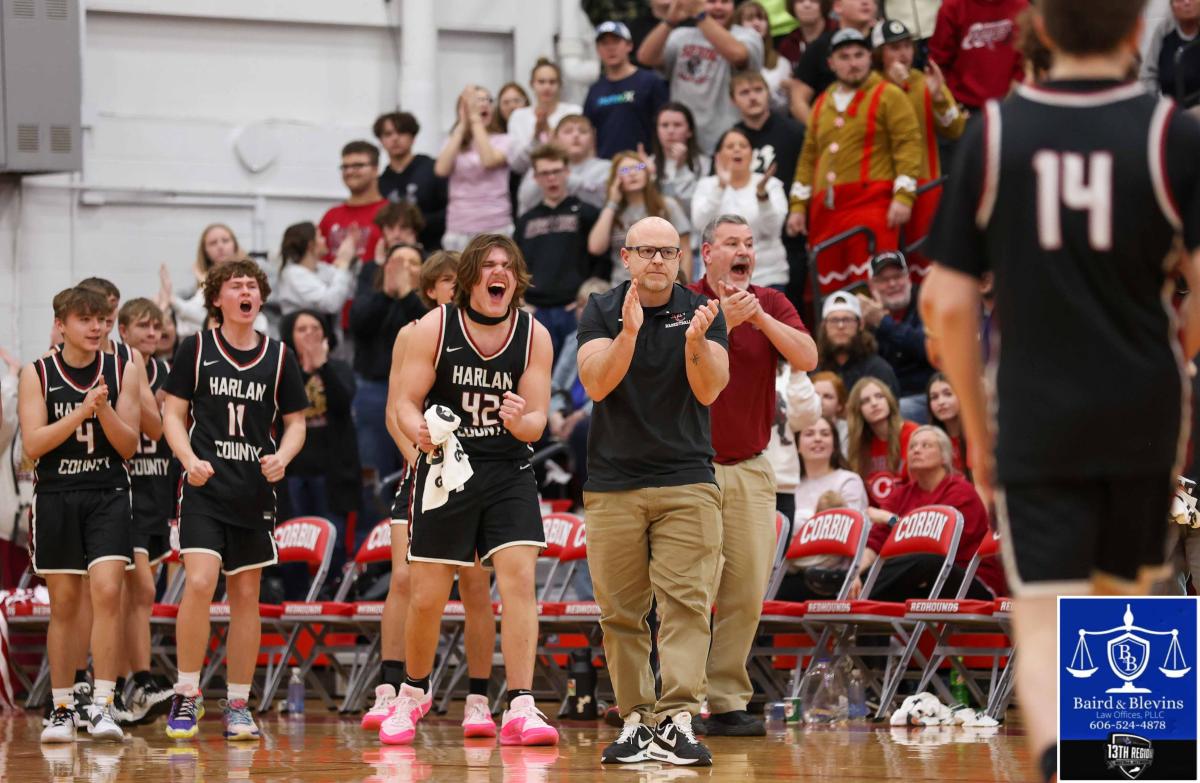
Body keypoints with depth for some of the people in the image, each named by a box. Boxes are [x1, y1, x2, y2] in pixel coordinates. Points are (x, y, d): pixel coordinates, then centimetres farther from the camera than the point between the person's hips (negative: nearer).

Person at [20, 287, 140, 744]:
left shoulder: (122, 372, 3)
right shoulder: (37, 375, 0)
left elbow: (129, 445, 1)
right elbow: (32, 445, -8)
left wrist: (104, 410, -17)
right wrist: (80, 412, -19)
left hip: (108, 496, 0)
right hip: (56, 497, 0)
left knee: (107, 593, -15)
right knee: (64, 605, 4)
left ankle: (101, 706, -14)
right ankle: (61, 710, 13)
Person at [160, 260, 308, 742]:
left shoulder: (279, 357, 7)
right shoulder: (196, 349, 2)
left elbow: (295, 422, 13)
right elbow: (173, 413, 4)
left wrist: (282, 457, -7)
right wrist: (190, 459, -13)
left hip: (255, 493, 3)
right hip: (204, 487, -3)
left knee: (246, 595, 6)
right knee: (199, 581, -18)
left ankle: (238, 705, 14)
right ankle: (186, 697, -7)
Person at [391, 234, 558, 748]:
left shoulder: (533, 335, -2)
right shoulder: (434, 328, -5)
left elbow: (537, 422, -2)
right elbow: (406, 403, -4)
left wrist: (520, 421, -26)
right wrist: (420, 432, -27)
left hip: (509, 472, 1)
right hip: (445, 468, -1)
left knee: (519, 578, -16)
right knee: (427, 596, 3)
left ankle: (520, 710, -17)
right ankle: (413, 694, 29)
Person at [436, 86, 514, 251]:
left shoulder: (502, 141, 5)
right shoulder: (454, 143, 13)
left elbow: (489, 160, -15)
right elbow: (442, 169, -6)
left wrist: (475, 120, -8)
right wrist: (462, 125, -2)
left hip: (496, 227, -2)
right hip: (459, 229, 2)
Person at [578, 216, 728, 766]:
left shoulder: (702, 312, 4)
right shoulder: (601, 313, 4)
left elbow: (707, 391, -6)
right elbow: (597, 385, -10)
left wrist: (695, 342, -25)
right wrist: (629, 332, -25)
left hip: (687, 481, -1)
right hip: (613, 483, 1)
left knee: (687, 601, -12)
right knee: (621, 612, 1)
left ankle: (677, 718, -18)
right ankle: (635, 718, 6)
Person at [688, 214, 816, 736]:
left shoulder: (771, 304, 9)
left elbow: (807, 358, -5)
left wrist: (760, 317, -15)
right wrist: (724, 319, -23)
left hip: (751, 468, 4)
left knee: (747, 592, 3)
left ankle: (728, 702, 9)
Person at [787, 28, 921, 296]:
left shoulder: (888, 96, 4)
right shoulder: (823, 103, 23)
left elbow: (908, 144, -4)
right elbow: (809, 157, 25)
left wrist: (903, 196, -14)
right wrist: (798, 206, 17)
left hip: (871, 206, -6)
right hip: (825, 210, 6)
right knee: (828, 291, 4)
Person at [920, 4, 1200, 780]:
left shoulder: (992, 135, -1)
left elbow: (946, 304, -1)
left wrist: (976, 424, 11)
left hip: (1036, 424, -1)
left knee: (1045, 630, -3)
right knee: (1123, 605, 21)